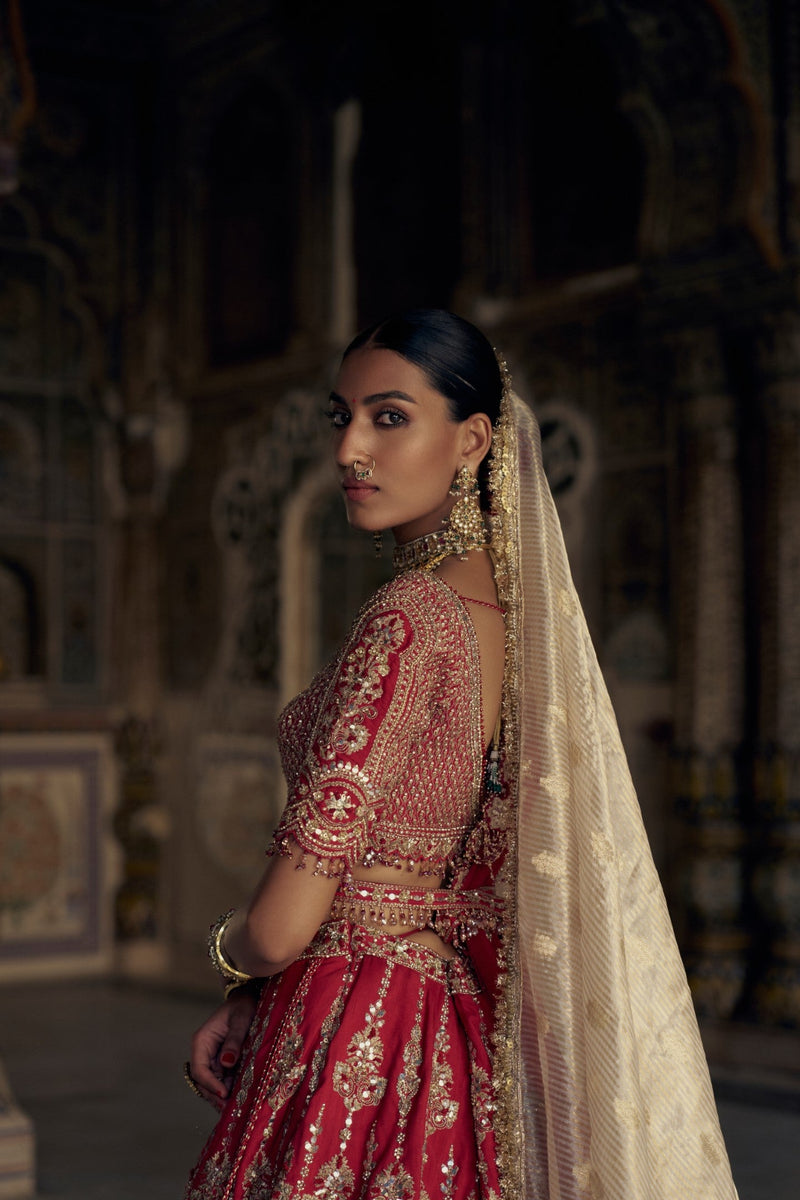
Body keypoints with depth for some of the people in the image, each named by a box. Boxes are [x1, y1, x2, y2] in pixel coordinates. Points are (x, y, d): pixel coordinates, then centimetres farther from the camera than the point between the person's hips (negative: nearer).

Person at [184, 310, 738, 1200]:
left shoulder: (410, 617, -20)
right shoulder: (505, 604, 6)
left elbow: (283, 926, -20)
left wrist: (227, 952, 3)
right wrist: (248, 1002, 10)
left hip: (351, 1049, -8)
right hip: (444, 1020, 8)